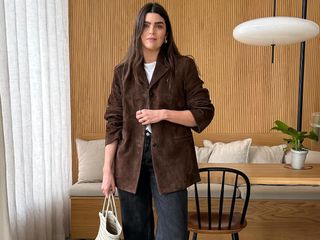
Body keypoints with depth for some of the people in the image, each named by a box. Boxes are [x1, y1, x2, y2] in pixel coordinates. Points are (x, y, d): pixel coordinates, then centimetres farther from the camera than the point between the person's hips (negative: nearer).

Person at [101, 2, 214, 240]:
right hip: (130, 162, 3)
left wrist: (163, 114, -15)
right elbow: (114, 124, 5)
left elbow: (204, 112, -2)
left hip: (170, 161, -2)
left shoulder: (183, 66, 0)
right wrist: (108, 170, 1)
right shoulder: (123, 71, 7)